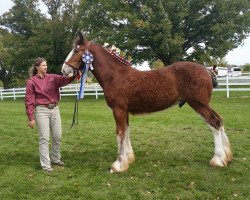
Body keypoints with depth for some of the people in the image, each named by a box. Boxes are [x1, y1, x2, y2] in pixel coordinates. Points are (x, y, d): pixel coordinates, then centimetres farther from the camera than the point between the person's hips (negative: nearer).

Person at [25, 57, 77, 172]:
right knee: (44, 138, -1)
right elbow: (29, 101, -5)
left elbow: (64, 80, -11)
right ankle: (45, 164, 8)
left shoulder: (52, 78, 6)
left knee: (57, 136, 12)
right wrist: (31, 118, -9)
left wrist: (74, 75, -33)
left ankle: (55, 159, 31)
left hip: (55, 109, 5)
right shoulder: (31, 82, -4)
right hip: (41, 110, -5)